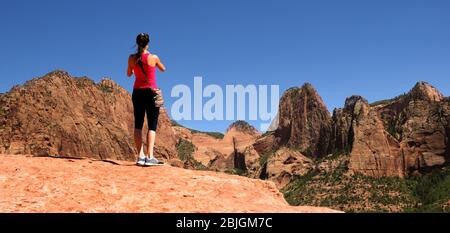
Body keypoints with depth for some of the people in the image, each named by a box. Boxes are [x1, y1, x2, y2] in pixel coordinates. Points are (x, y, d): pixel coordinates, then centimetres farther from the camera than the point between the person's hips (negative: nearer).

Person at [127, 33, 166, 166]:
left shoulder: (132, 58, -1)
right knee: (152, 125, -2)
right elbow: (163, 69, 10)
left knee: (138, 124, 8)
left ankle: (140, 156, 2)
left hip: (137, 92, 3)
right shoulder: (153, 57, -9)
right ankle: (149, 157, -11)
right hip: (151, 92, -3)